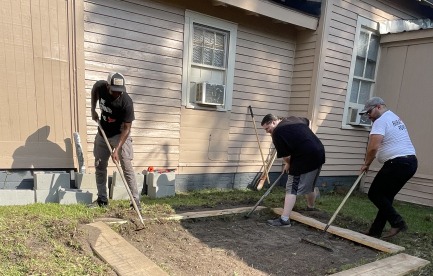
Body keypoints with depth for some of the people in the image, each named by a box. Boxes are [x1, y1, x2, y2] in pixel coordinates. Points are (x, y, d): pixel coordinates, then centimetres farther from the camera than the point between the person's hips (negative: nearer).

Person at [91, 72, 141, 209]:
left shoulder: (126, 102, -30)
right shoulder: (100, 86, -16)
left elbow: (126, 128, -28)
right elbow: (94, 90, 11)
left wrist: (117, 149, -34)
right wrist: (93, 110, 2)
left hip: (120, 135, -5)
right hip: (102, 134, 5)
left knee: (127, 167, -12)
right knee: (99, 166, 11)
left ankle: (136, 201, -9)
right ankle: (102, 199, 24)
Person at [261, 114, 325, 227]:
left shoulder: (277, 132, -9)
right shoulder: (294, 119, 16)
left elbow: (285, 155, -8)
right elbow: (307, 121, 37)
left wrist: (288, 164, 13)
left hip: (305, 158, -9)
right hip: (319, 153, 9)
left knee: (292, 188, -6)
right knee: (309, 185, 27)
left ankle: (284, 219, -8)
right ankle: (311, 207, 47)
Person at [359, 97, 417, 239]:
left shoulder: (381, 121, -9)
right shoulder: (395, 118, 22)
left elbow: (373, 147, -20)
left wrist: (366, 164, -5)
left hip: (398, 163, -10)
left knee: (374, 194, 1)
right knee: (386, 196, 13)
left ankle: (397, 222, -3)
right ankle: (375, 231, 17)